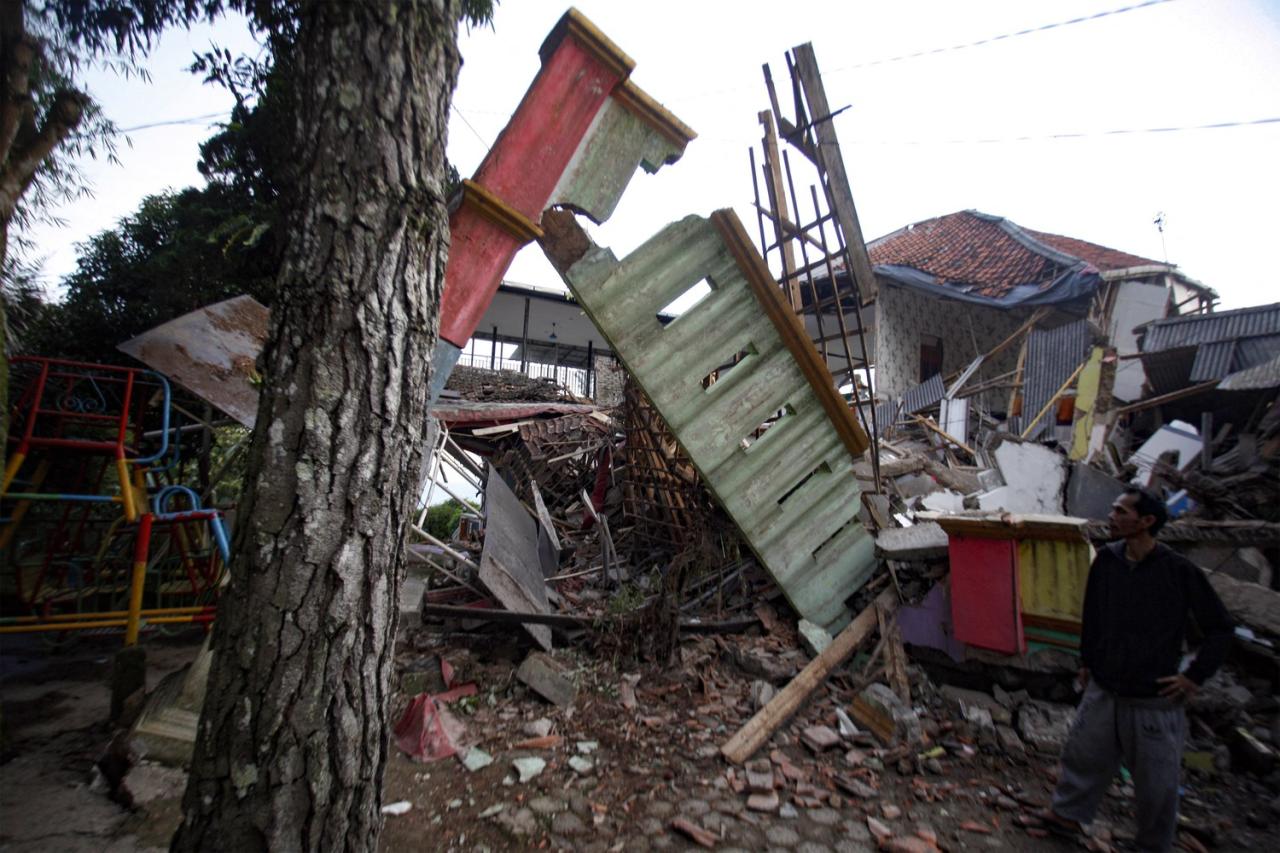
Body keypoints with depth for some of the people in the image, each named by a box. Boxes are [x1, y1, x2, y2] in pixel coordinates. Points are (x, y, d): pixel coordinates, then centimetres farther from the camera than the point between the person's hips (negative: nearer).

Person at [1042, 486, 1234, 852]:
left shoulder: (1179, 570, -16)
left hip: (1155, 699, -4)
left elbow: (1220, 628, -5)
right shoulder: (1106, 560, -3)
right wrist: (1086, 660, 13)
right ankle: (1068, 813, 37)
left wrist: (1195, 675, -8)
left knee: (1155, 781, 14)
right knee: (1082, 755, 16)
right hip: (1103, 691, 4)